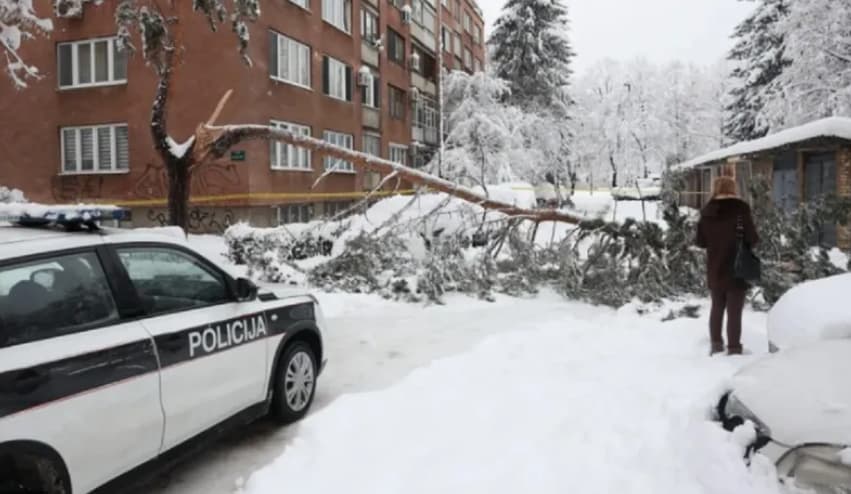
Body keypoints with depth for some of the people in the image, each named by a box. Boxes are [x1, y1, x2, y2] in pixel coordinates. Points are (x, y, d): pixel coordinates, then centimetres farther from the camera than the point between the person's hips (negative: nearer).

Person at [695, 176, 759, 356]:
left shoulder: (707, 211, 0)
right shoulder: (740, 209, -12)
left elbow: (700, 242, 4)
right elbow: (752, 239, -14)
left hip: (714, 269, 4)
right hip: (736, 269, -4)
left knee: (717, 307, 18)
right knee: (734, 310, 2)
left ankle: (716, 345, 24)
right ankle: (734, 348, 6)